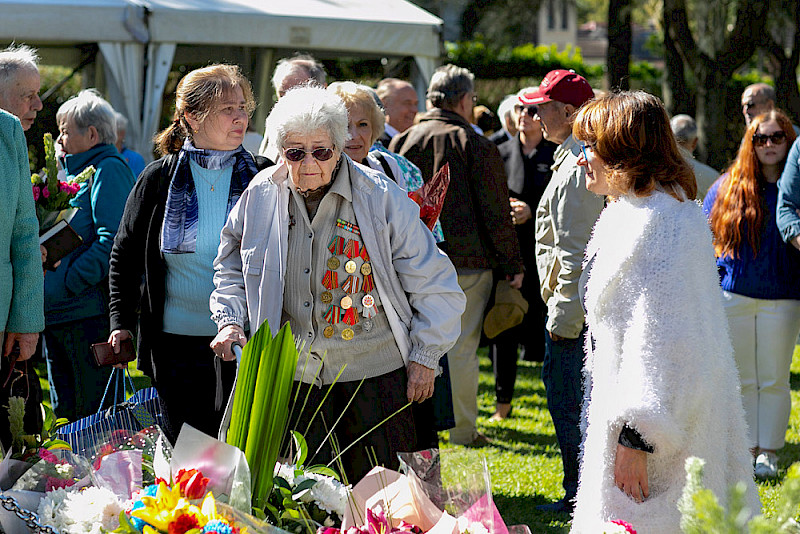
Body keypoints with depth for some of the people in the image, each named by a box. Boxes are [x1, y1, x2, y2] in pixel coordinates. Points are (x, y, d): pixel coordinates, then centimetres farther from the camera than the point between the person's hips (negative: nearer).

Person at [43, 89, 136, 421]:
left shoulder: (109, 170, -7)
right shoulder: (71, 171, 21)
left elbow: (112, 241, -18)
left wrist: (64, 284, -20)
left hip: (89, 310, -9)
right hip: (54, 313, 9)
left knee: (96, 416, -6)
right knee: (64, 414, 12)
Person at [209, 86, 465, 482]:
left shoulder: (381, 198, -8)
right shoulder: (261, 196, 2)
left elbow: (435, 285, -1)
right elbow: (231, 267, 19)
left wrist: (424, 357, -2)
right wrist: (231, 319, 2)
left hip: (372, 374, -3)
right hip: (291, 378, 3)